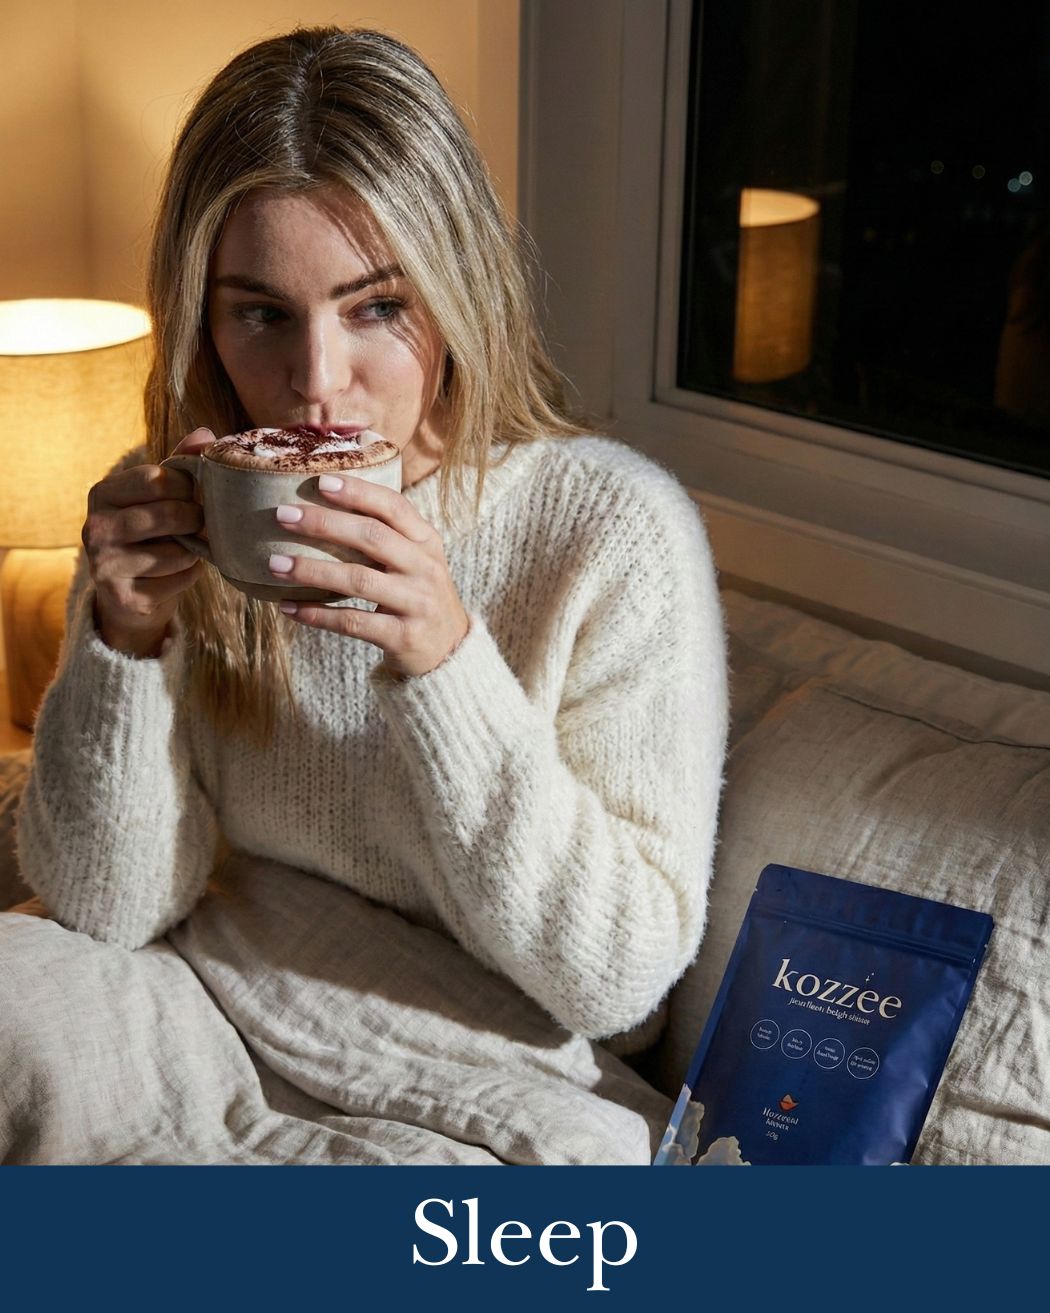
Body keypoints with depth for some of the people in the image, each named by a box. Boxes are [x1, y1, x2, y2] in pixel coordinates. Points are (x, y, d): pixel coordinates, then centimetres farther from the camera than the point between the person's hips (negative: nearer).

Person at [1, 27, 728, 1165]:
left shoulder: (615, 529, -16)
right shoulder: (177, 515, -4)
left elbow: (622, 975, -16)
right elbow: (106, 910, -3)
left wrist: (444, 663, -28)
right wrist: (127, 640, -20)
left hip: (495, 1083, -1)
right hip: (211, 1012, 2)